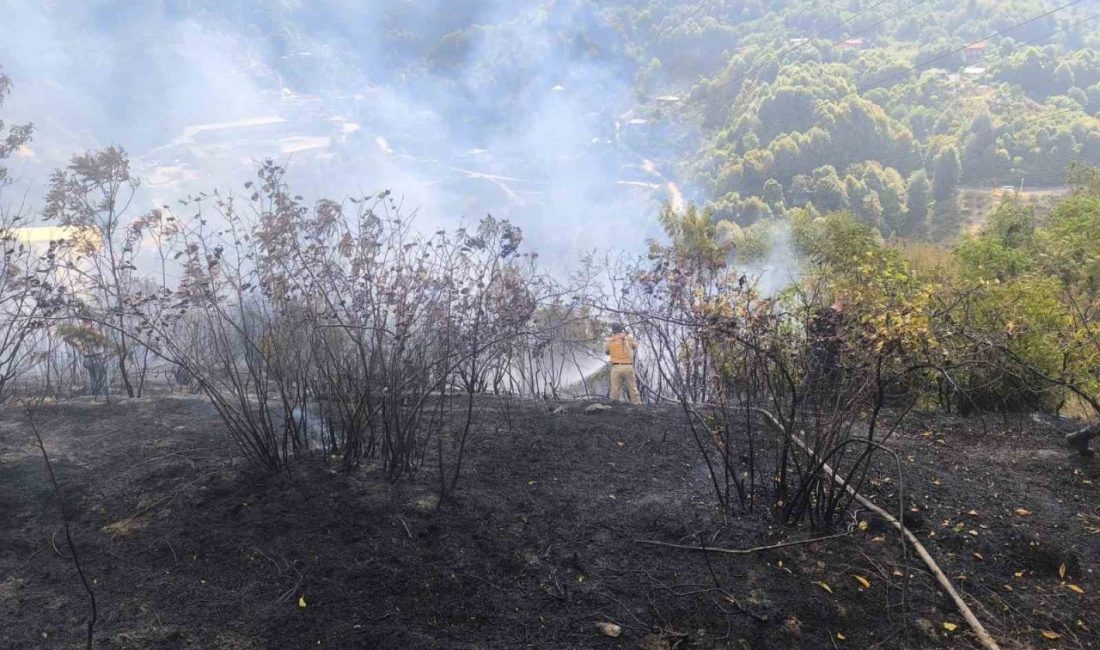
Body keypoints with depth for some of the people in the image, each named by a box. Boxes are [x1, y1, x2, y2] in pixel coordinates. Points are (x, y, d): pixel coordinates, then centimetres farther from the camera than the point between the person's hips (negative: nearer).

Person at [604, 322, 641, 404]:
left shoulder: (609, 341, 2)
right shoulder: (629, 338, 3)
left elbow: (607, 352, 16)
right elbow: (635, 346, 22)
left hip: (616, 367, 0)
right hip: (628, 367, 0)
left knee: (615, 390, 3)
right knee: (632, 388, 5)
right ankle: (637, 404, 4)